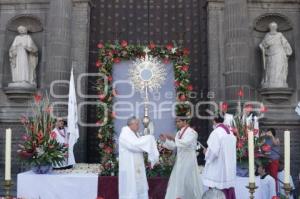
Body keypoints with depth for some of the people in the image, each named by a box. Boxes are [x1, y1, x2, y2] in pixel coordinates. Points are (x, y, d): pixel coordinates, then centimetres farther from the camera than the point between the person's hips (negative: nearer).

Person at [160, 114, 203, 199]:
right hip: (180, 160, 8)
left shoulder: (191, 132, -13)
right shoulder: (179, 133, 11)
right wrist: (165, 140, -5)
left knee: (189, 181, 2)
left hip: (188, 160, -8)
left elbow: (185, 143, -29)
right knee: (177, 180, 8)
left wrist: (173, 138, -28)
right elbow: (173, 146, 9)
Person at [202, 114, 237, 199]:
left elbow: (213, 151, -22)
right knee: (228, 189, 13)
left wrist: (206, 152, -1)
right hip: (229, 169, 8)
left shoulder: (215, 133, -16)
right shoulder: (230, 133, 7)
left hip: (218, 169, -8)